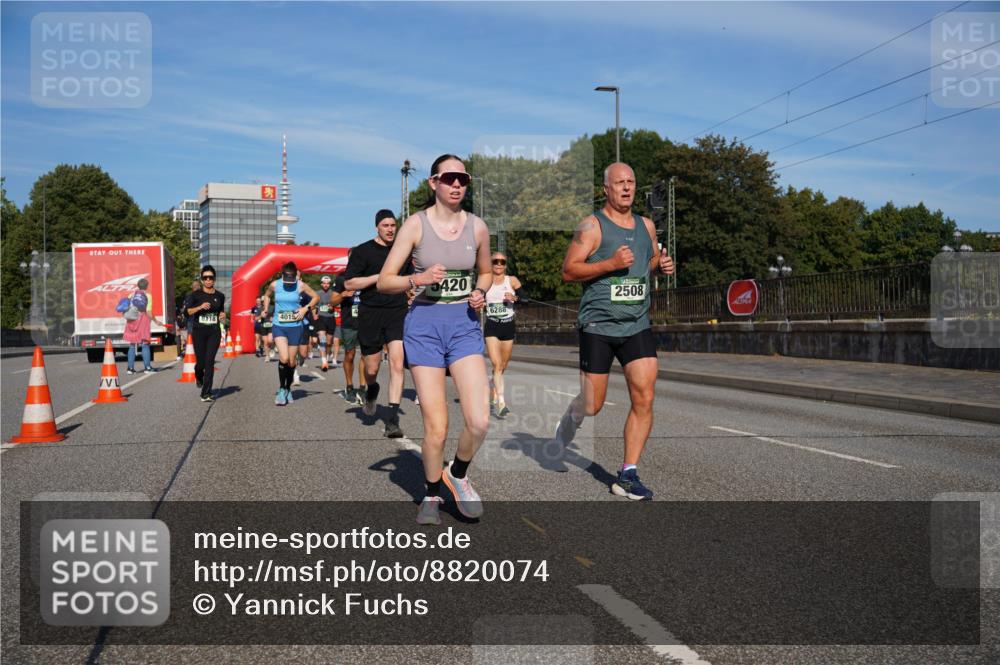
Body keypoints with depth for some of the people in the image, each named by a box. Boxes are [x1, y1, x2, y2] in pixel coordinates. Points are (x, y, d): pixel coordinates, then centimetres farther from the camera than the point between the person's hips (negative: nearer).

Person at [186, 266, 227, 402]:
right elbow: (189, 311, -3)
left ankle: (206, 394, -3)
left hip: (214, 332, 1)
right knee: (200, 362, 3)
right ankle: (199, 377, 41)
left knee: (210, 362, -7)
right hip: (199, 331, -1)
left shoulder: (219, 296, 7)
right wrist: (200, 307, -19)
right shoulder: (195, 295, 0)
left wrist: (222, 315, -1)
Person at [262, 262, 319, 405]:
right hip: (279, 326, 0)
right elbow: (267, 295, 19)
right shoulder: (274, 285, -4)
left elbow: (316, 297, 5)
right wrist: (266, 310, 8)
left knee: (291, 361, 8)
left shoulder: (301, 285, -8)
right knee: (284, 358, -19)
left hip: (295, 327, 1)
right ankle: (281, 389, -1)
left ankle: (288, 389, 31)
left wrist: (305, 308, -8)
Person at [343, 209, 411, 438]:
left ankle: (392, 419, -13)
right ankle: (371, 392, 45)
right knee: (371, 369, 7)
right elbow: (349, 283, -4)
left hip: (397, 312, 2)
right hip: (370, 314, -2)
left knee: (397, 364, -14)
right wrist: (379, 277, -11)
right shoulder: (363, 251, 1)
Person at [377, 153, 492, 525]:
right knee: (436, 428, -3)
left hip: (465, 325, 2)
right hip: (424, 325, -2)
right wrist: (418, 278, -20)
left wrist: (480, 292, 0)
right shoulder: (415, 225, -3)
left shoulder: (477, 227, 5)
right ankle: (432, 495, 23)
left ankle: (458, 474, 20)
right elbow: (384, 282, -3)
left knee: (479, 421, -12)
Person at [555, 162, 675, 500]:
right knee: (592, 406, 2)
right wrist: (610, 264, -22)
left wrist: (663, 264, 5)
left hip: (637, 326, 5)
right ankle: (568, 422, 39)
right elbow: (568, 270, -11)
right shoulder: (591, 225, -6)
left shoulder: (646, 225, 12)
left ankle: (627, 475, 3)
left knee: (644, 399, -7)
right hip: (598, 326, -4)